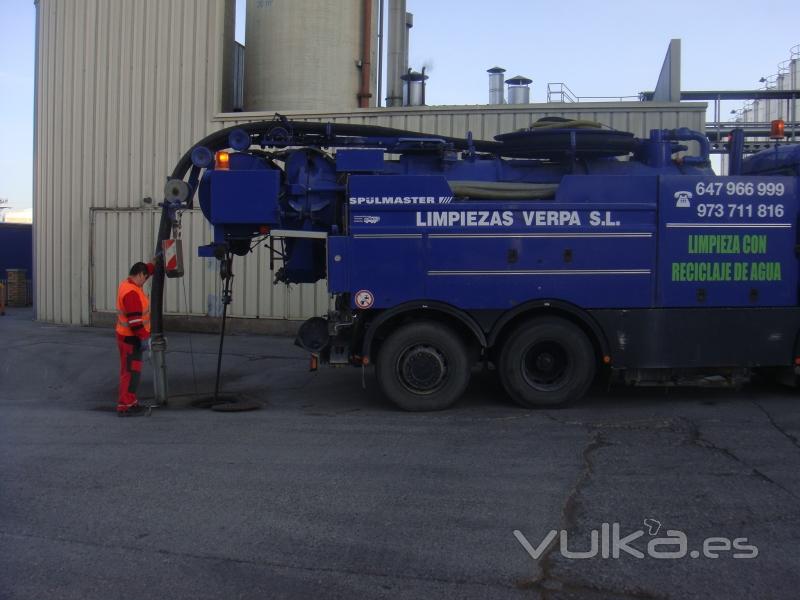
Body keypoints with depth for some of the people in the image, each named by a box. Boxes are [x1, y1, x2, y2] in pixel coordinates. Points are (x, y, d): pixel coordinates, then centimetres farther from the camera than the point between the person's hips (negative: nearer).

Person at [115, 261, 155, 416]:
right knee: (131, 371, -6)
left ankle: (130, 401, 25)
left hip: (126, 335, 11)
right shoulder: (131, 292, -23)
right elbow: (135, 320, -27)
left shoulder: (127, 283, 8)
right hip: (131, 338, -11)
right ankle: (124, 406, -3)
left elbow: (147, 269, 24)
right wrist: (144, 338, -24)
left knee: (129, 370, 16)